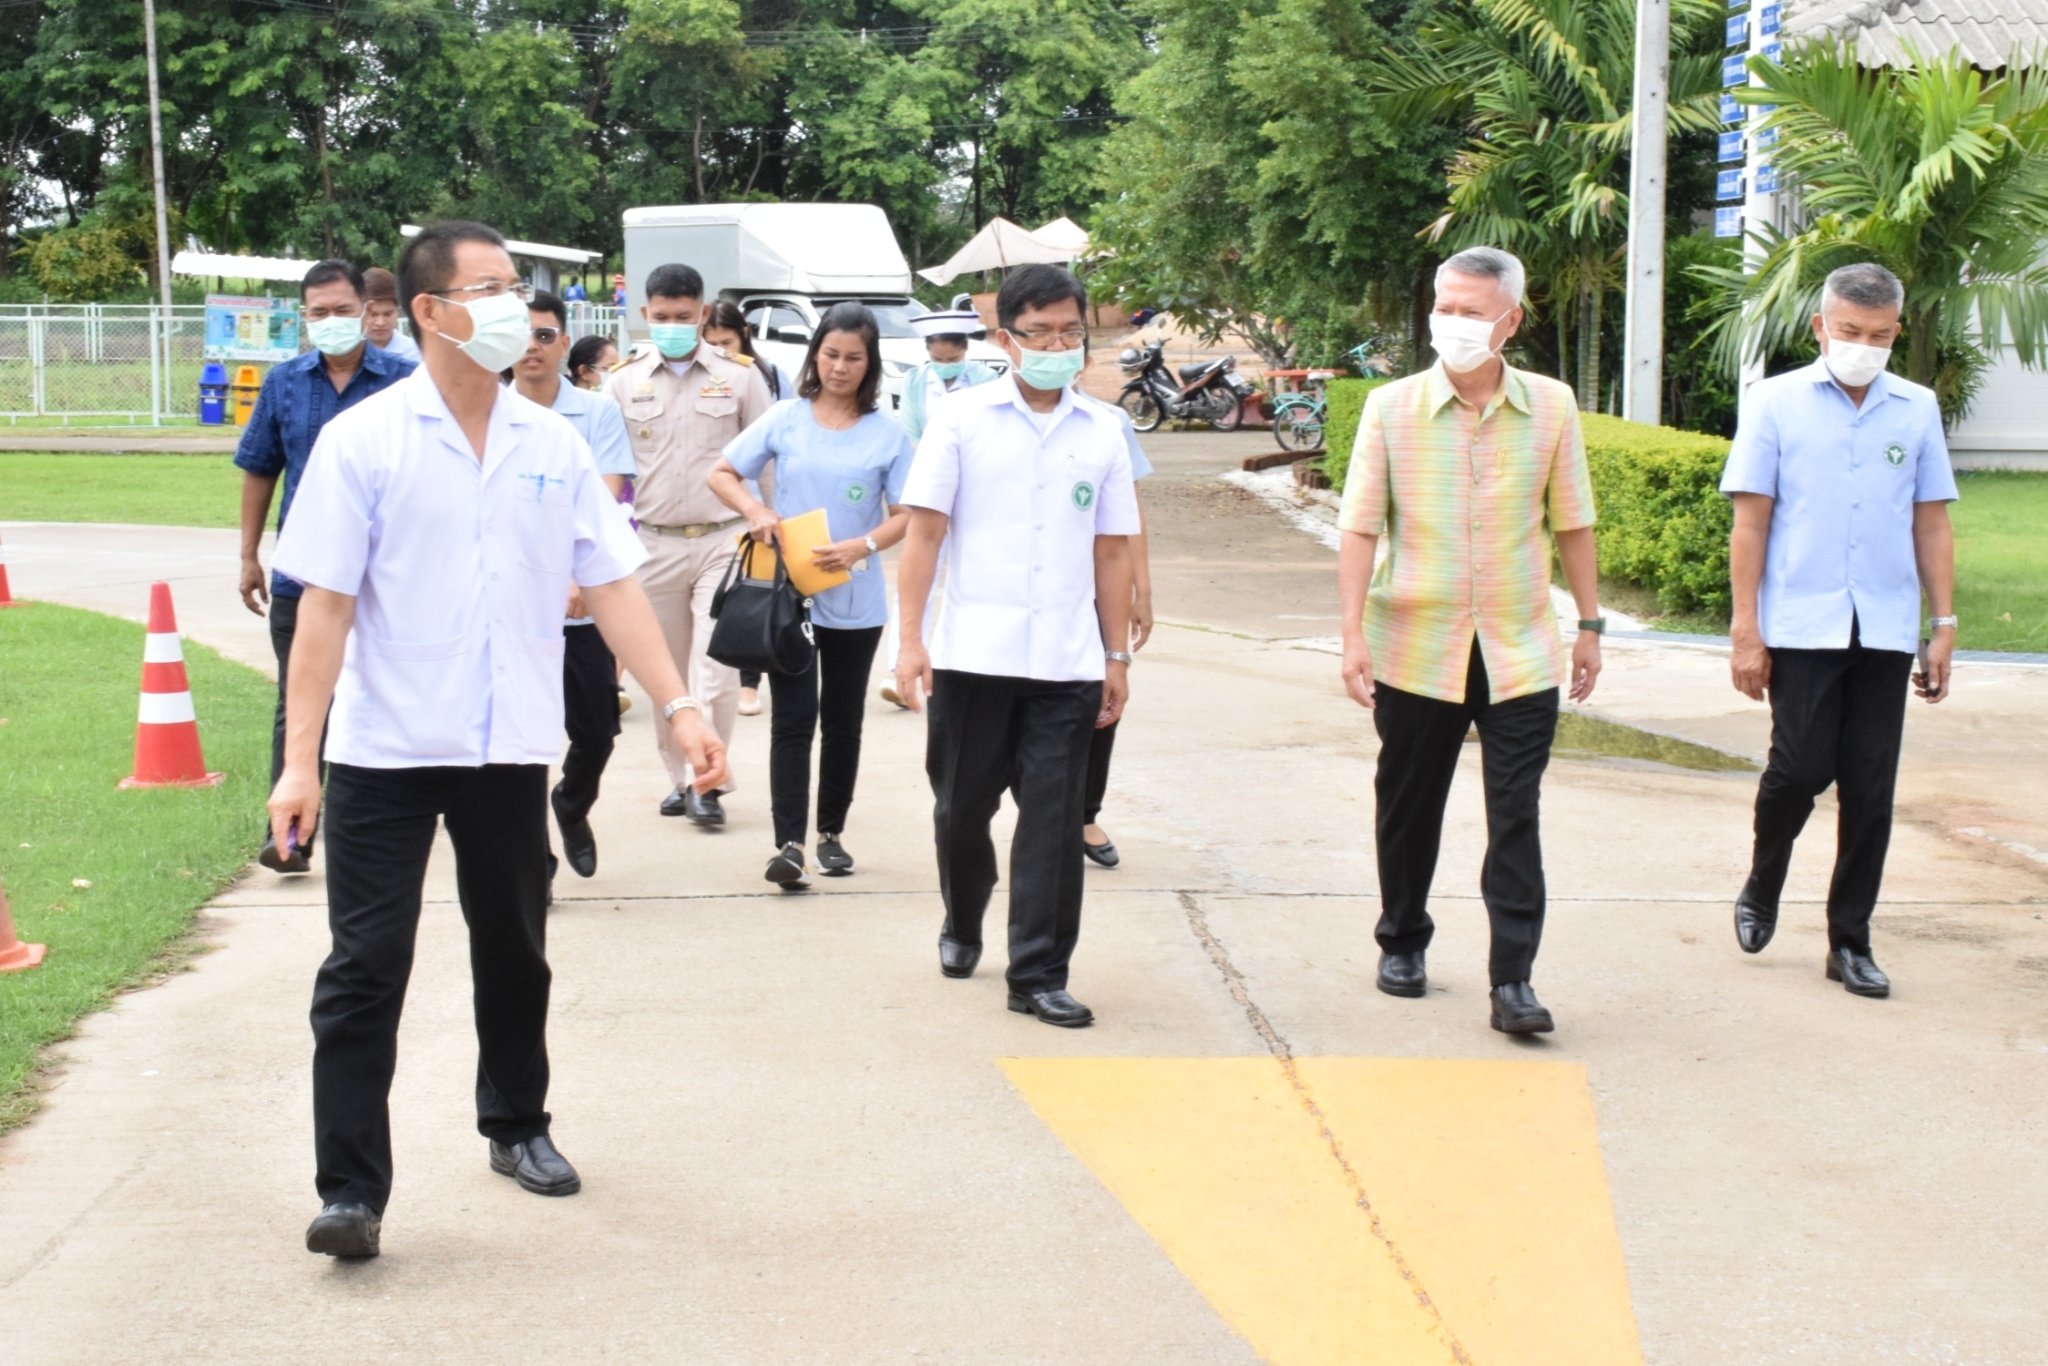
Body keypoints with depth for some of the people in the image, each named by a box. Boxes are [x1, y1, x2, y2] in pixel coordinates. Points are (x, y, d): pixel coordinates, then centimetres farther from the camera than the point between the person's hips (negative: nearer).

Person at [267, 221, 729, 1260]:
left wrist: (679, 707, -2)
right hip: (384, 749, -3)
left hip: (510, 749, 4)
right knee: (365, 968, -3)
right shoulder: (361, 441, -6)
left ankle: (517, 1128, 35)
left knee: (513, 952, 16)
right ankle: (350, 1190, 2)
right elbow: (326, 603, -9)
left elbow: (611, 587, 6)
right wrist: (300, 758, -14)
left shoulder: (552, 445, 4)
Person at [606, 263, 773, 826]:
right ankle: (680, 776, 20)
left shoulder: (739, 376, 2)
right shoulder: (624, 381, 6)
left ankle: (705, 780, -1)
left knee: (716, 667, -9)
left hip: (724, 540, -2)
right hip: (654, 543, 2)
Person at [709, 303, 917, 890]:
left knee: (842, 724, 12)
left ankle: (831, 834, 25)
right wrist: (754, 510, -14)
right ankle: (789, 844, -14)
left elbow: (905, 515, 0)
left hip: (855, 600, 1)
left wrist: (862, 546, -18)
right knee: (794, 719, -8)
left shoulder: (887, 434, 0)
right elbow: (722, 473, 5)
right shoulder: (785, 419, 1)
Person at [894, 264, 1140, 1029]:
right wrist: (910, 641, -9)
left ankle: (1039, 974, 5)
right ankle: (962, 926, 37)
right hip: (972, 652, -1)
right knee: (962, 804, 12)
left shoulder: (1101, 435, 8)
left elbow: (1112, 553, 11)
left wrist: (1117, 657, 9)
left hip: (1067, 662, 1)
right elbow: (923, 533, -2)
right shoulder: (962, 420, 0)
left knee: (1054, 817, -1)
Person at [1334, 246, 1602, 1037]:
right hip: (1414, 650, 0)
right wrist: (1353, 634, -10)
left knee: (1515, 821, -4)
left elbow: (1571, 524, 9)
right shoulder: (1391, 408, -2)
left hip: (1519, 652, 0)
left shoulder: (1551, 407, 2)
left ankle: (1512, 980, -2)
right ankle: (1402, 943, 33)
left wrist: (1589, 624, 10)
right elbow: (1359, 527, -3)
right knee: (1408, 810, 13)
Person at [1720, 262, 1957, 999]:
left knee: (1870, 789, 3)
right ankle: (1762, 887, 22)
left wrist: (1944, 624, 8)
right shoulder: (1775, 401, 1)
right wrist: (1745, 629, -5)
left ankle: (1850, 942, 14)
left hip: (1885, 632, 2)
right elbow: (1750, 521, 0)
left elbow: (1931, 524, 12)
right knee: (1801, 767, -7)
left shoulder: (1917, 408, 8)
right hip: (1800, 626, -2)